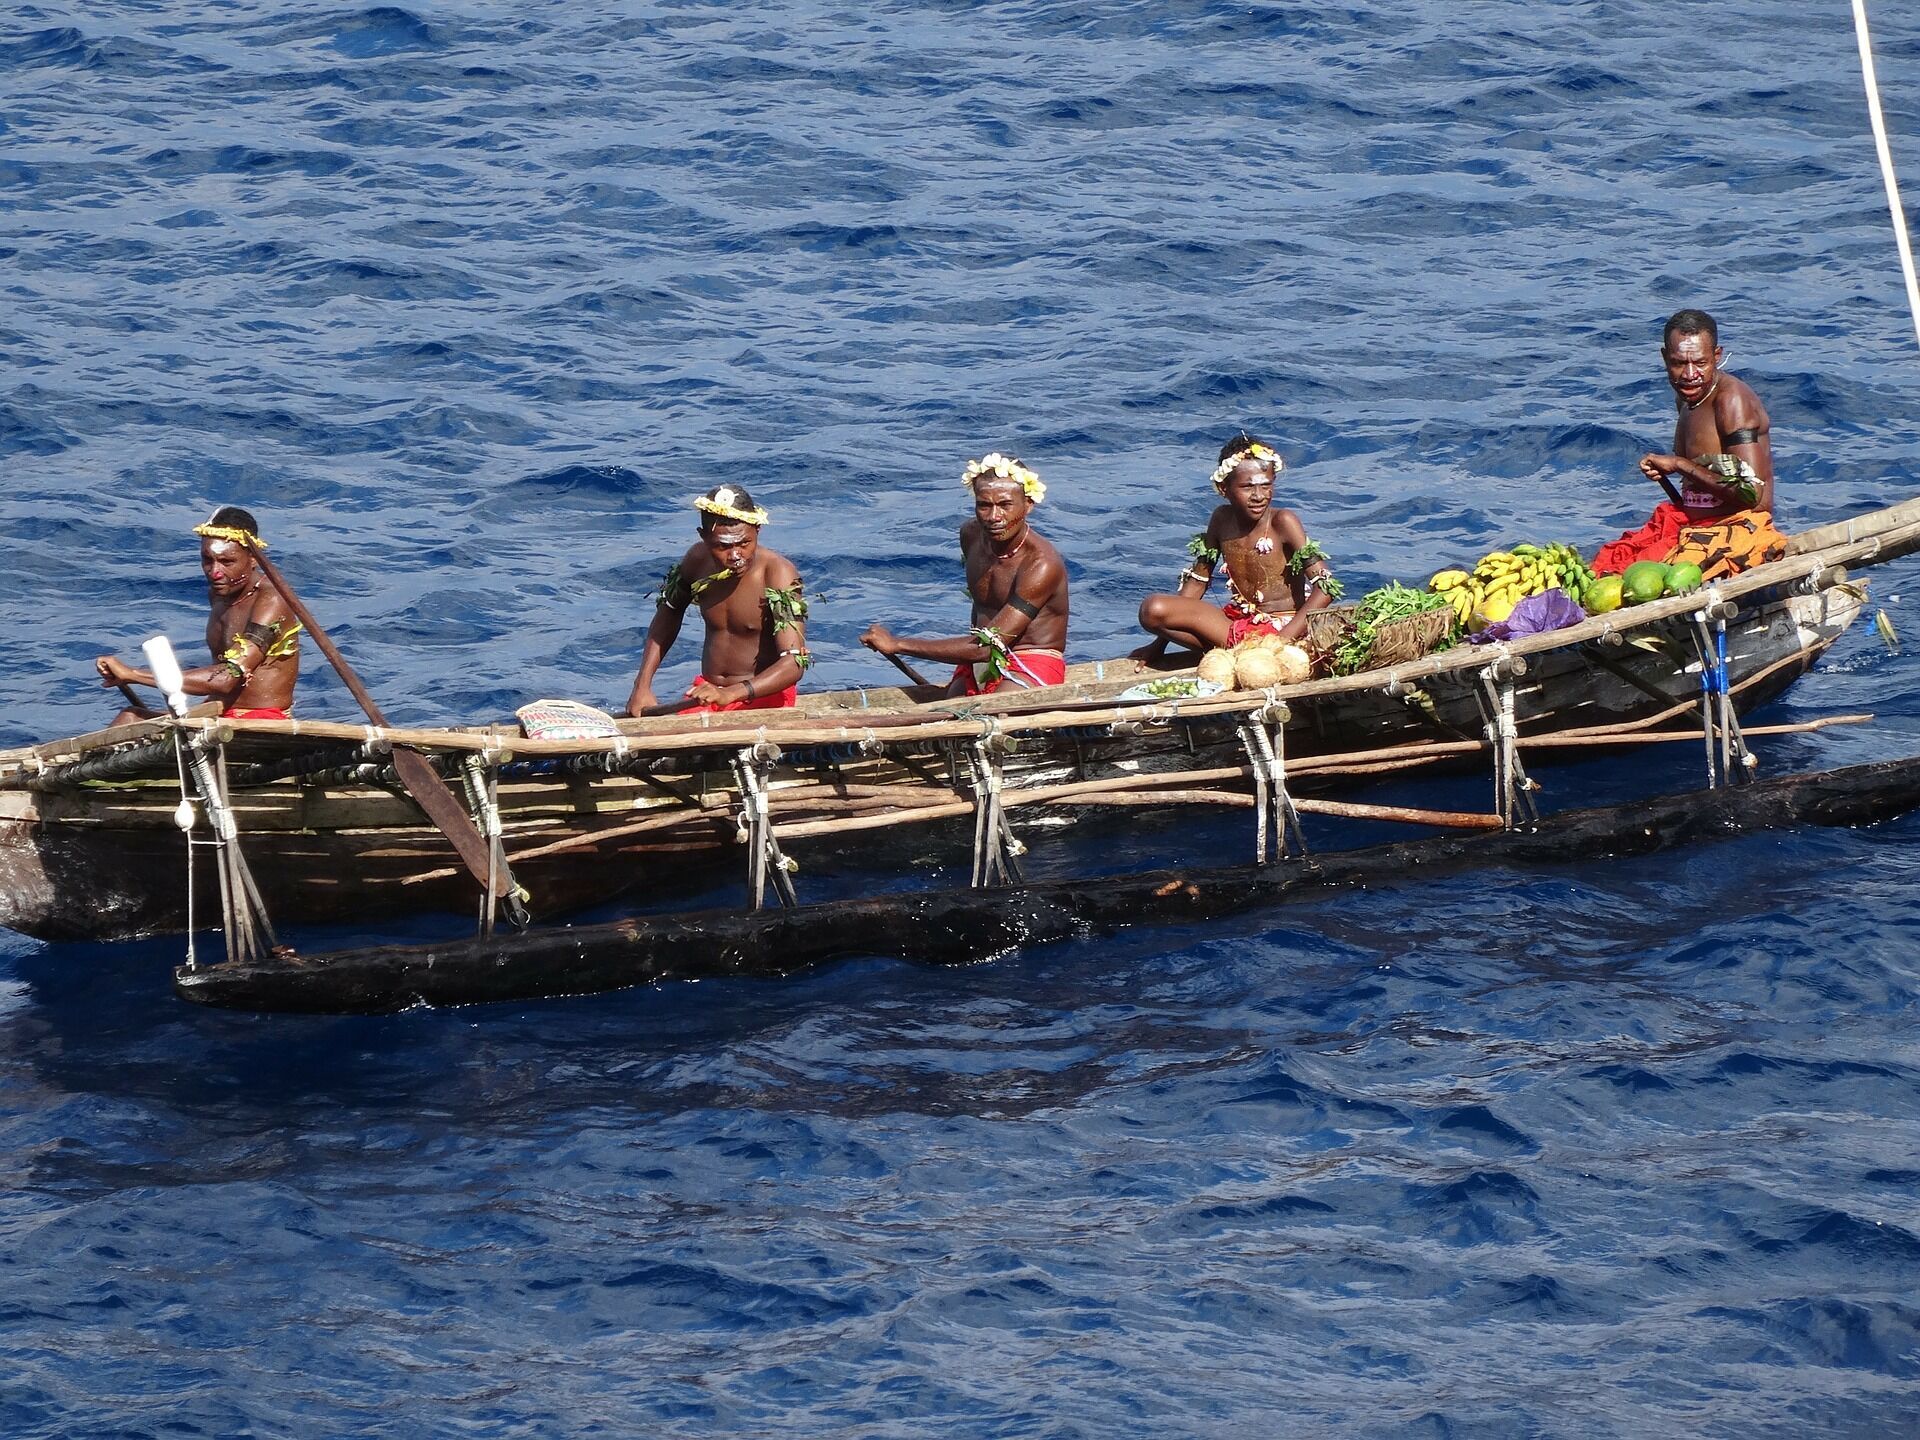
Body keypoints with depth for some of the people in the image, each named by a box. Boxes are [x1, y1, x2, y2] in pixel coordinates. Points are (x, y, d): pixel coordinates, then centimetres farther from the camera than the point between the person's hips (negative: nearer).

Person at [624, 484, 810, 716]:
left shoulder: (778, 575, -18)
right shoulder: (698, 561, -1)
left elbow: (794, 663, -25)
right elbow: (668, 617, 19)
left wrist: (731, 694, -40)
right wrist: (642, 687, 8)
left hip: (764, 695, -4)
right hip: (706, 689, 4)